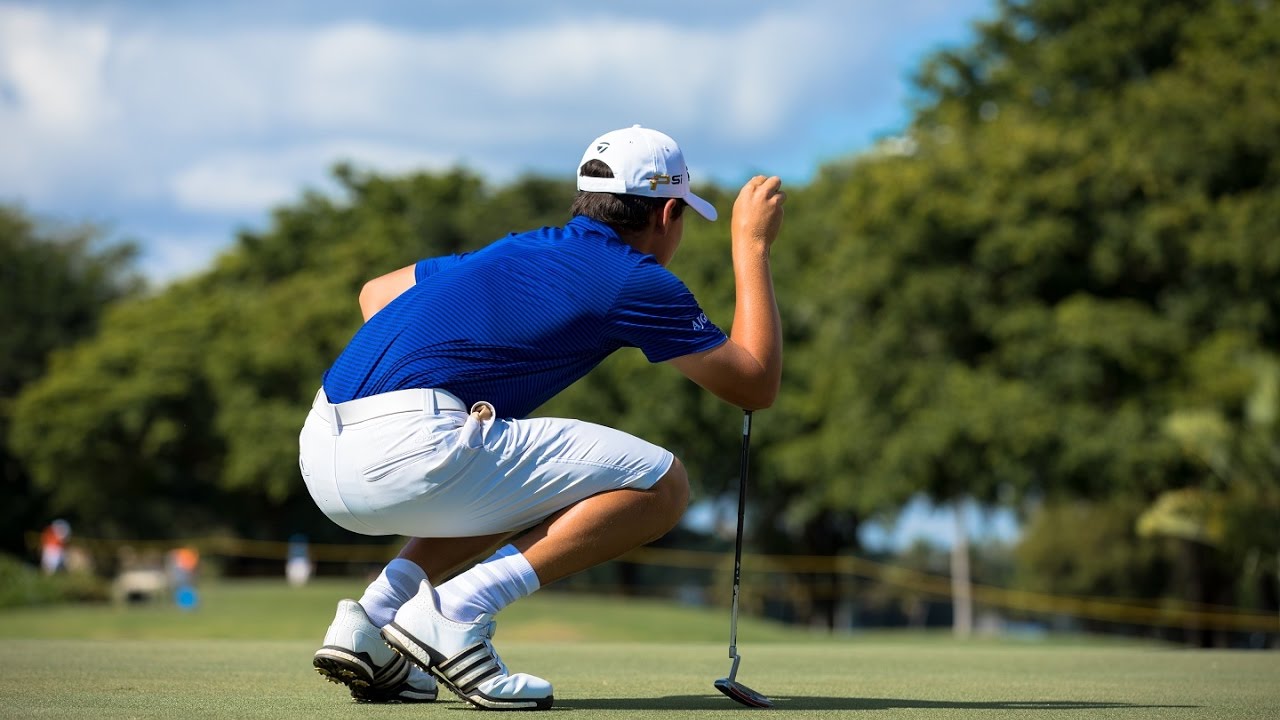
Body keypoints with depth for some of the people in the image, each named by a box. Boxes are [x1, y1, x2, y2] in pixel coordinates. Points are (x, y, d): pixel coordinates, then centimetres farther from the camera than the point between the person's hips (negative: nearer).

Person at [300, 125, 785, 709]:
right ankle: (455, 612, -9)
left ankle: (371, 617, 13)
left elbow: (374, 294, 38)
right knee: (661, 485, 0)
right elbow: (757, 384, 14)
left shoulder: (513, 250, 27)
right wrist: (752, 246, 23)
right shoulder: (636, 280, 5)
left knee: (535, 487, 33)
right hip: (413, 447, -8)